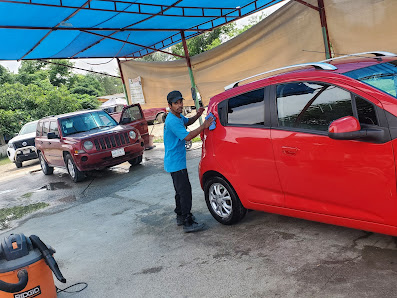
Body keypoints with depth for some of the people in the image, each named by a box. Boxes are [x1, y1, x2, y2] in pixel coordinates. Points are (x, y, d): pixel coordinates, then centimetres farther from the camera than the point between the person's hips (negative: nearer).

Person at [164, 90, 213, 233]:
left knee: (181, 190, 19)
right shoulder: (172, 121, -22)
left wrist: (197, 115, 9)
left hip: (177, 161, 11)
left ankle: (180, 216, 31)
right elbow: (187, 136, -26)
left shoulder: (178, 117, 10)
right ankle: (188, 223, -4)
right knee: (185, 191, -9)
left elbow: (187, 122, 29)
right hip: (175, 162, -11)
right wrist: (203, 126, -22)